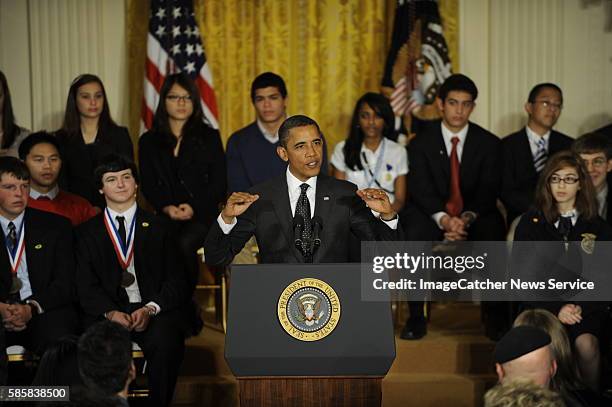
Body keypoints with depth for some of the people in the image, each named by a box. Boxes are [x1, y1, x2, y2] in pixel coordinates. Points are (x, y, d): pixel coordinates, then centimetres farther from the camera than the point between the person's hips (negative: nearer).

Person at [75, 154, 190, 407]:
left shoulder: (158, 227, 15)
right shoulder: (87, 233, 16)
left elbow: (176, 280, 6)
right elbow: (86, 285, 4)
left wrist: (150, 309, -13)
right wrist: (111, 312, -16)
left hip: (155, 312, 0)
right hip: (107, 313, 0)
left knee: (165, 342, -33)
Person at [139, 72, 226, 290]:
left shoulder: (209, 137, 12)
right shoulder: (149, 141, 16)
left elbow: (219, 183, 5)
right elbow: (148, 185, 10)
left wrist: (194, 207, -10)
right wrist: (166, 208, -10)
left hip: (201, 215, -1)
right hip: (165, 216, 1)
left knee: (184, 244, -33)